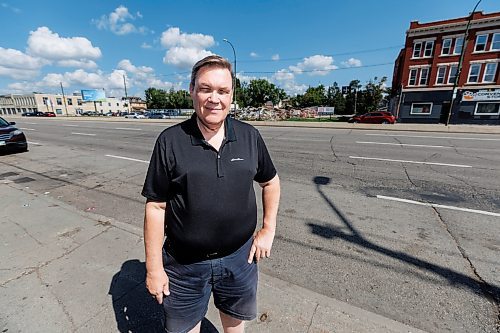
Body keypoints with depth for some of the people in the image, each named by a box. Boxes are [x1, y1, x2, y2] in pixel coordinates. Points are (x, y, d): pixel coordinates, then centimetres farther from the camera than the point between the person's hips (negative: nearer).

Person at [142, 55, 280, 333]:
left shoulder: (250, 137, -6)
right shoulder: (170, 141, -12)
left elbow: (271, 181, 7)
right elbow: (156, 207, -9)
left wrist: (269, 229, 2)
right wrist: (154, 268, -5)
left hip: (240, 257, 2)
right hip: (184, 263, -1)